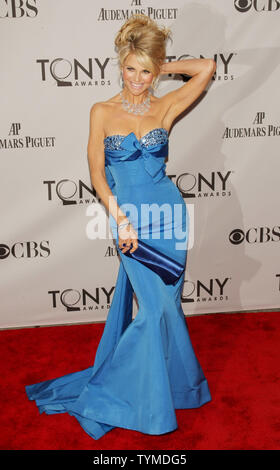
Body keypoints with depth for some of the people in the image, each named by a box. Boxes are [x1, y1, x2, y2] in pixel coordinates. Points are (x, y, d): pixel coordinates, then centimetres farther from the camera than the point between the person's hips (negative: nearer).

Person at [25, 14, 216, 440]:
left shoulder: (166, 107, 4)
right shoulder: (102, 111, 1)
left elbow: (208, 67, -2)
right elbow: (96, 172, -6)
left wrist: (164, 67, 6)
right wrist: (120, 219, -15)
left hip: (168, 211, 2)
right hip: (128, 216, -2)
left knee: (161, 304, 9)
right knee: (157, 305, -3)